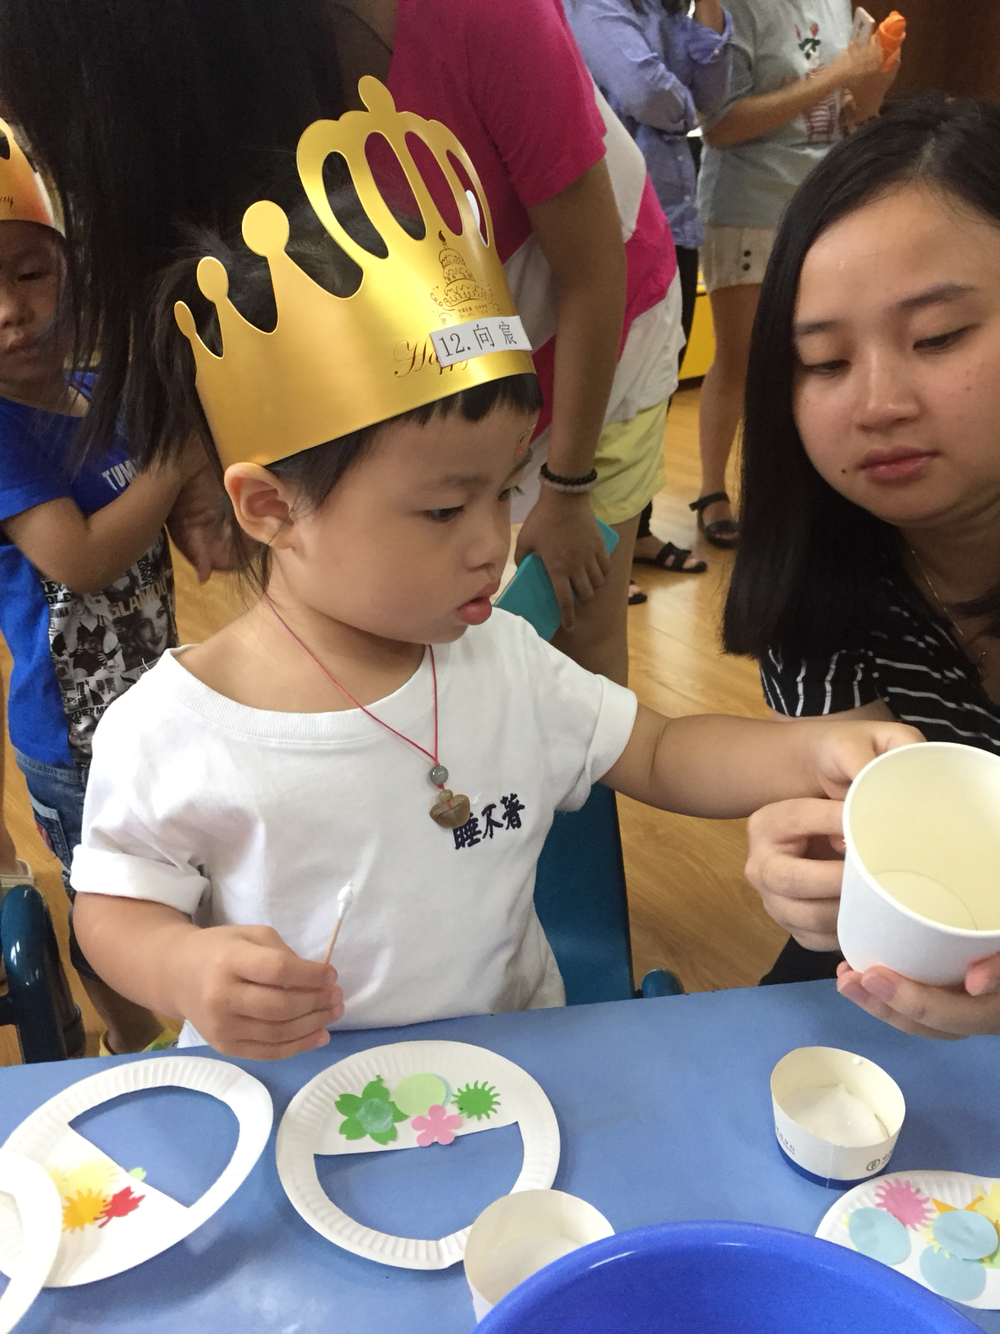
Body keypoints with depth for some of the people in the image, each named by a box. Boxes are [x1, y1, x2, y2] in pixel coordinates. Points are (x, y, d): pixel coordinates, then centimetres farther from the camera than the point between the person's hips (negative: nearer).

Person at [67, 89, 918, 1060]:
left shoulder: (505, 664, -6)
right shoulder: (167, 734, -15)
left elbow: (659, 756, 1)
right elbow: (116, 904, -3)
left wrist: (811, 755, -16)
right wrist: (186, 969, -25)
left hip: (515, 1061, 0)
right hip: (280, 1098, 1)